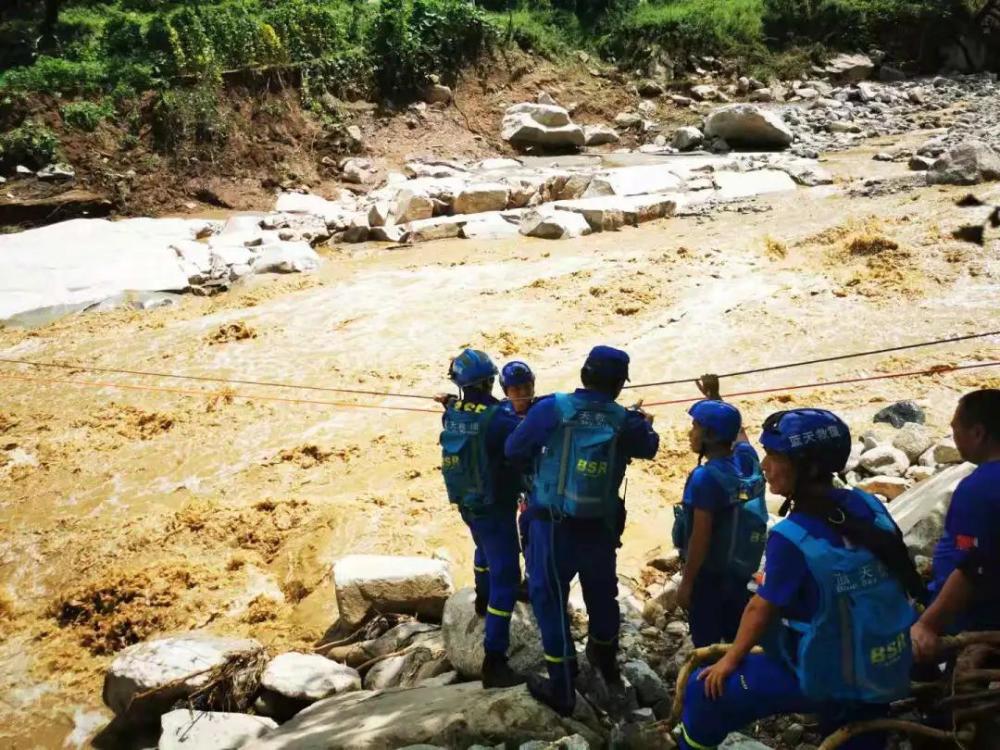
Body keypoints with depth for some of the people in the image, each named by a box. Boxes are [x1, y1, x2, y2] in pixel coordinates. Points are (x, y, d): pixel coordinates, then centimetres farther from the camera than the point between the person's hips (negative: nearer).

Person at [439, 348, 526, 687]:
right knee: (505, 577, -6)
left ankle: (483, 599, 63)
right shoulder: (498, 419, -26)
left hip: (466, 503, 8)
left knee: (485, 549, 36)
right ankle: (494, 662, -9)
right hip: (495, 507, -8)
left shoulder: (451, 414, -6)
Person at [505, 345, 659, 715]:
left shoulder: (553, 407, -15)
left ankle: (562, 689, 15)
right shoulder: (626, 421, -6)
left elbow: (513, 449, -9)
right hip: (600, 527, 4)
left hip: (551, 524, -3)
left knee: (550, 598, 9)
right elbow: (650, 447, 15)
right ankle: (606, 662, 48)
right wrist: (644, 422, 35)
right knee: (601, 593, 24)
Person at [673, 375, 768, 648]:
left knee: (707, 643, 5)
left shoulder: (705, 477, -23)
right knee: (737, 638, 18)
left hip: (709, 574, -7)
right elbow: (736, 430, 21)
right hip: (740, 570, 7)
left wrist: (686, 582, -15)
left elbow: (700, 537, -22)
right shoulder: (747, 460, -3)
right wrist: (714, 395, 25)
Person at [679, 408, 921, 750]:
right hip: (887, 673, 7)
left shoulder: (791, 537, -23)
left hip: (823, 677, -7)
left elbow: (761, 609, -12)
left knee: (704, 691, 2)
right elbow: (901, 582, 6)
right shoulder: (870, 506, -7)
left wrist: (730, 660, 4)